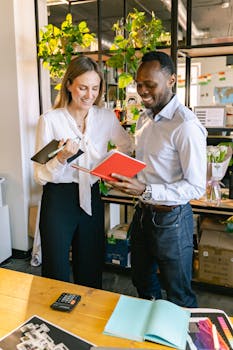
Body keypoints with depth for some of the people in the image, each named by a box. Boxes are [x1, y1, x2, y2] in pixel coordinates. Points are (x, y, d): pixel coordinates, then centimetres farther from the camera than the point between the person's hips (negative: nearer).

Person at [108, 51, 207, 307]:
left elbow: (196, 187, -22)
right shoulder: (144, 118, 7)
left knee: (178, 295, 13)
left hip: (171, 219, -8)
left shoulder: (186, 126, -21)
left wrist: (146, 190, -30)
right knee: (143, 284, 26)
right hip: (143, 212, 8)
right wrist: (124, 174, -3)